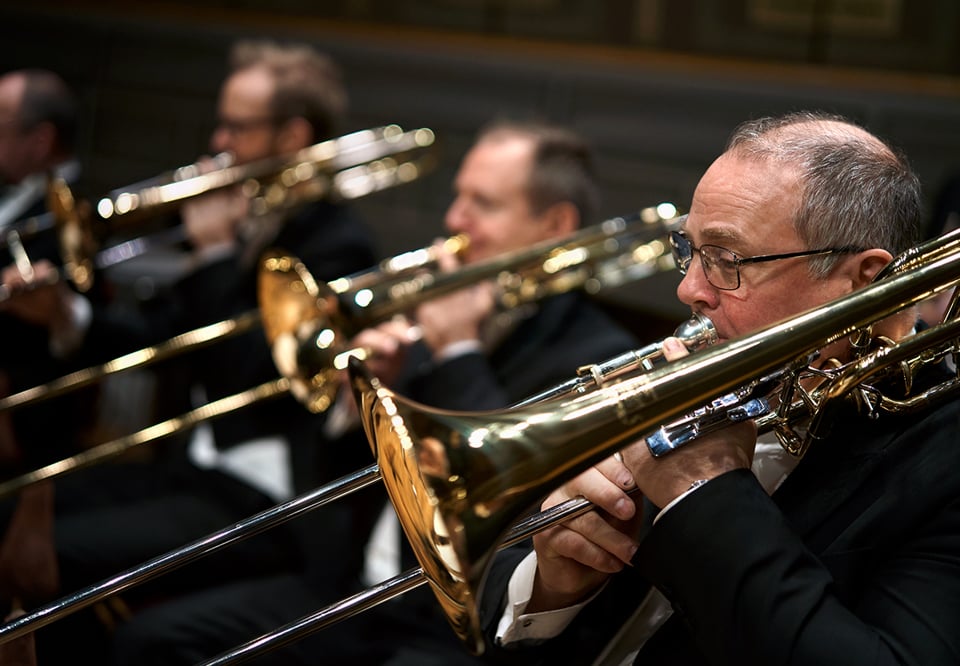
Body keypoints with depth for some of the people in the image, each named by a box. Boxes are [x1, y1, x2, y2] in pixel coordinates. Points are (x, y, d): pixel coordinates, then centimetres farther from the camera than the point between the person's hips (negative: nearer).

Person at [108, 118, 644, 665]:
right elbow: (336, 471, 15)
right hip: (347, 589, 7)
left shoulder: (599, 358, -8)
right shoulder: (436, 320, 11)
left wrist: (458, 353, -15)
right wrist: (361, 393, -5)